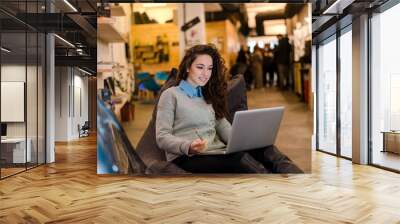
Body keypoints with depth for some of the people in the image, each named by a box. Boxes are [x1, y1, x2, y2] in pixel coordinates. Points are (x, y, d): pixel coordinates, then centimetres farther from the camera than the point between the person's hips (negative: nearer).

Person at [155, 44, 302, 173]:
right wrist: (188, 146, -23)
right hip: (188, 158, -5)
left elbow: (225, 129, 12)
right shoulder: (171, 95, 8)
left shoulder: (208, 96, 26)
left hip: (216, 153, 5)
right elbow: (162, 137, -2)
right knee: (239, 160, -35)